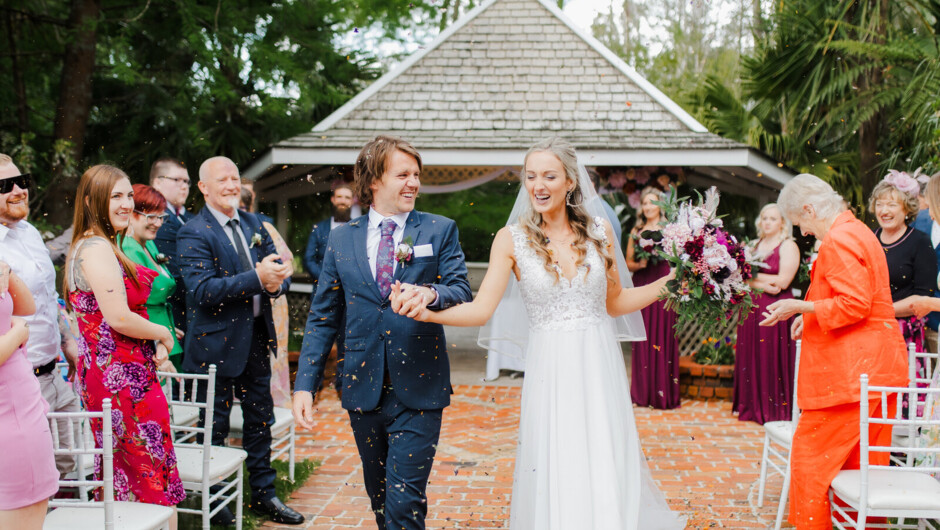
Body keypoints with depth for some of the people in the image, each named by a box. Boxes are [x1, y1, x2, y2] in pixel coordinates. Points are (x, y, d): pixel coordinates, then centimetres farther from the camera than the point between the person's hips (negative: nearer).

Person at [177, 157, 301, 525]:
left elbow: (280, 271, 8)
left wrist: (276, 282, -17)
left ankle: (264, 494, 29)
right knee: (215, 426, 6)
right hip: (216, 343, -6)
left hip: (256, 338, 7)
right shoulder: (193, 233, -12)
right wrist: (257, 278, -32)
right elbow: (202, 290, -24)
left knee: (261, 419, 16)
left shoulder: (254, 225, 9)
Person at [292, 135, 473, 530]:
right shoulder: (342, 238, 7)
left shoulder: (440, 230, 2)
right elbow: (322, 317, 8)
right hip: (364, 390, 3)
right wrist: (305, 384, 0)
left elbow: (462, 293, -7)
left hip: (418, 391, -3)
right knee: (380, 497, 16)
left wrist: (432, 293, -30)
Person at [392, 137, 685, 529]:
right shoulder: (512, 239, -2)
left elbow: (615, 302, 13)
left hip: (600, 366, 2)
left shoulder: (599, 231, 4)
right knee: (553, 475, 2)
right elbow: (481, 309, -10)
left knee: (606, 475, 6)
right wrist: (429, 313, -26)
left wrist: (672, 281, 5)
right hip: (550, 370, -2)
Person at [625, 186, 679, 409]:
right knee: (643, 339, 2)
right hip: (641, 288, 3)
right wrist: (639, 264, -6)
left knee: (663, 337, -4)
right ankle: (643, 393, 9)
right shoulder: (635, 232, 13)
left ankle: (663, 393, 2)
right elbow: (628, 263, 13)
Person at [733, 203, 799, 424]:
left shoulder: (788, 246, -2)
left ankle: (776, 411, 3)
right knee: (752, 358, 7)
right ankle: (754, 408, 16)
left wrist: (754, 276, -5)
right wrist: (762, 285, -12)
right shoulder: (755, 246, 16)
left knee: (773, 361, -4)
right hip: (753, 308, 6)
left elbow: (783, 281, -12)